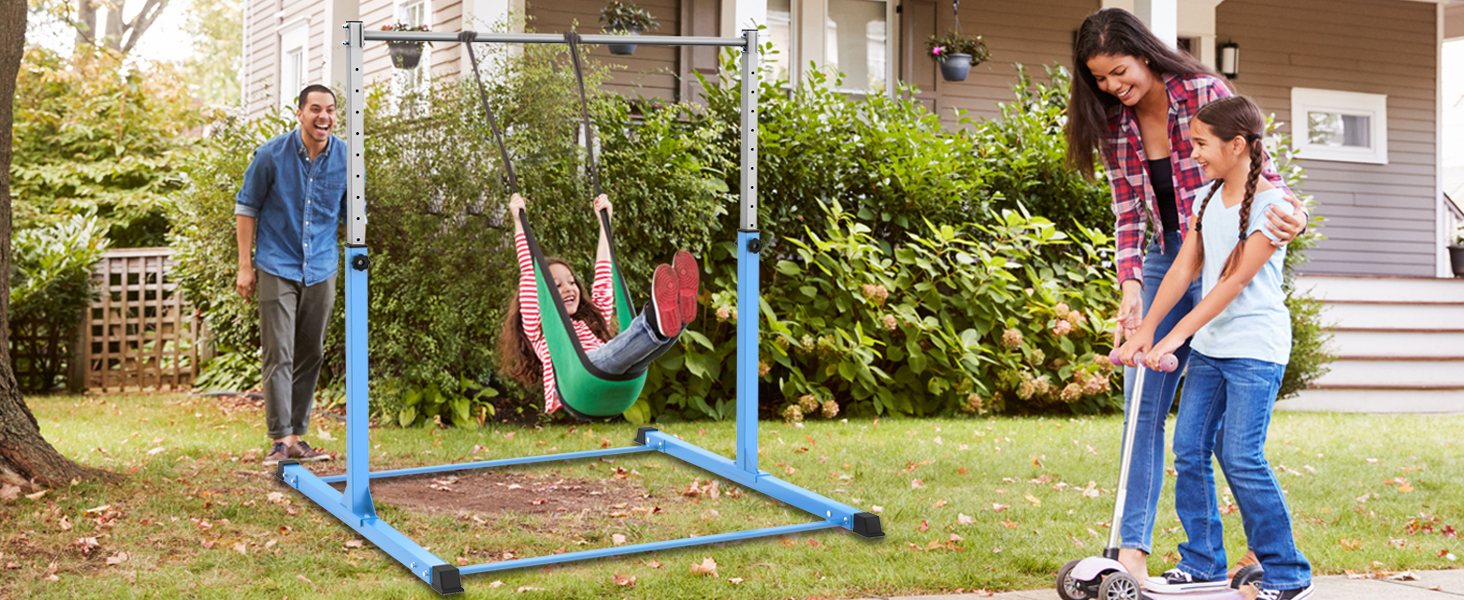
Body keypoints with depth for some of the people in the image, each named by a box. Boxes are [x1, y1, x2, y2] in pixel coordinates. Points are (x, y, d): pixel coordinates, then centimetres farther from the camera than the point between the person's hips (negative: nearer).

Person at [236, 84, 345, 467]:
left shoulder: (346, 158, 0)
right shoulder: (272, 155, -8)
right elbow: (246, 207, 1)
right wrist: (245, 266, -2)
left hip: (321, 271, 4)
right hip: (278, 267, -3)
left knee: (311, 356, 8)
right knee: (278, 355, -8)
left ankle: (299, 436, 17)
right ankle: (280, 439, -6)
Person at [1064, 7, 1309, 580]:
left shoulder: (1205, 93, -11)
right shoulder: (1113, 123, 3)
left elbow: (1261, 169, -10)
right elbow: (1128, 212, 2)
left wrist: (1287, 213, -31)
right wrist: (1130, 284, -12)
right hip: (1164, 259, 5)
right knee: (1142, 407, -1)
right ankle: (1133, 546, 2)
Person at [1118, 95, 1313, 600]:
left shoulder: (1273, 204, -13)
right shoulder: (1207, 198, 11)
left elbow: (1236, 280, -18)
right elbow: (1185, 267, 9)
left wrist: (1176, 336, -22)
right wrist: (1147, 329, 1)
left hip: (1256, 348, -7)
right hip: (1209, 345, 7)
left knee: (1241, 456, -11)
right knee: (1189, 449, 3)